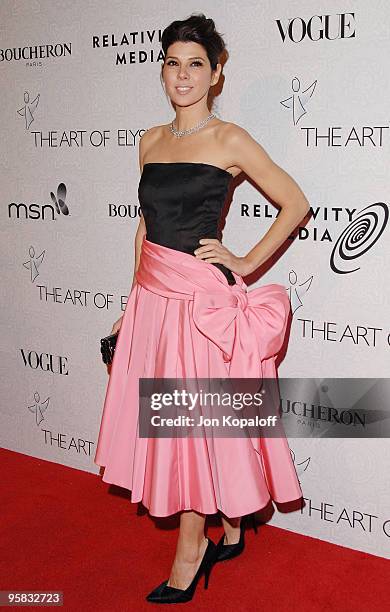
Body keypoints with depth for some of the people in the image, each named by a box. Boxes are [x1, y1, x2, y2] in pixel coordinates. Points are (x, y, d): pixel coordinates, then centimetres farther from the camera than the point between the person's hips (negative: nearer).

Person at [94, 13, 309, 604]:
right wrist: (135, 299, 16)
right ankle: (229, 533, 30)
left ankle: (190, 555, 19)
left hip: (202, 296, -6)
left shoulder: (229, 140, -5)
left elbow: (296, 204, -2)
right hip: (152, 295, 7)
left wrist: (246, 263, -7)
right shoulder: (151, 141, 12)